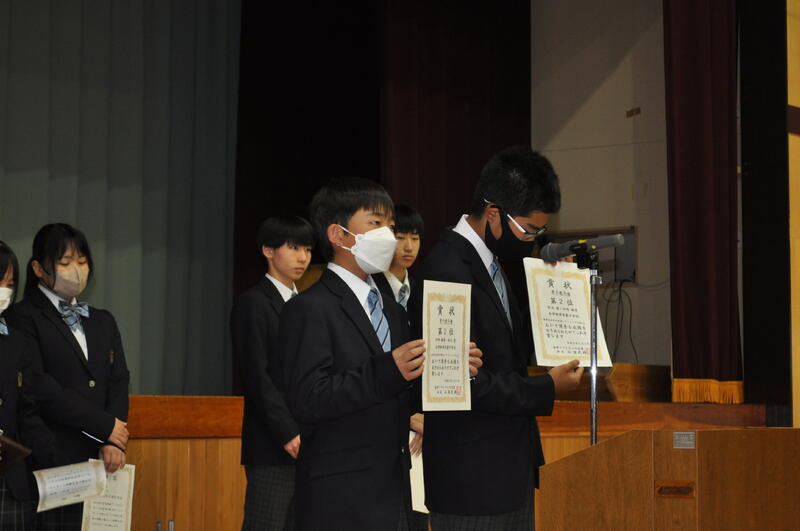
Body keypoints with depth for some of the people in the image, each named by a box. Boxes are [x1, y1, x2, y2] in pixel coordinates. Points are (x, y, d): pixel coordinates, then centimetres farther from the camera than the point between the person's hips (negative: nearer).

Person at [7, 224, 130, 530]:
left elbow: (119, 383, 12)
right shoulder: (24, 319, 1)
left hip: (99, 460, 5)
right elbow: (38, 387, -10)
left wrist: (114, 442, -5)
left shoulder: (103, 322, 21)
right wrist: (105, 425, -8)